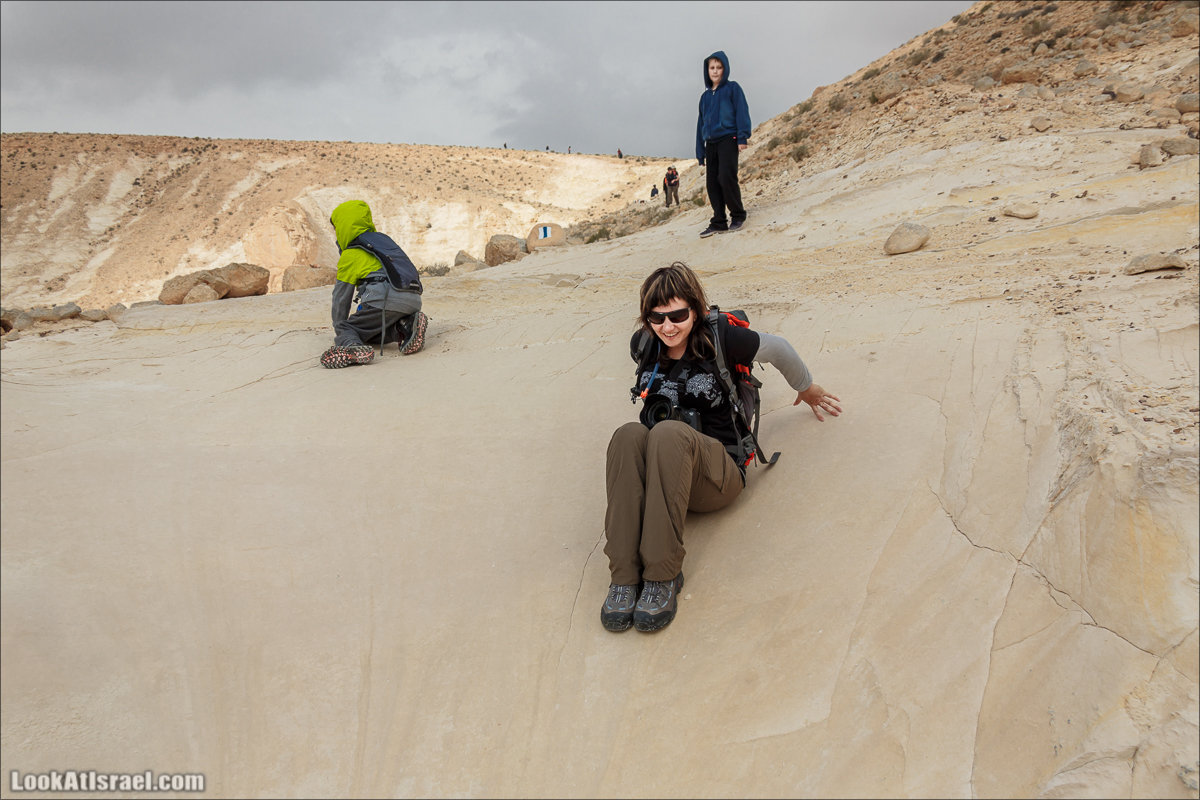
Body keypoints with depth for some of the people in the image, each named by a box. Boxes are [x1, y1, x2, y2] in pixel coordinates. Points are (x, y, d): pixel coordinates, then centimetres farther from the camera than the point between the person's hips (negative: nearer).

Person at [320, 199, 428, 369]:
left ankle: (352, 348, -30)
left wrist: (338, 328, 22)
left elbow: (341, 298, 11)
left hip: (386, 300, -7)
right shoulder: (382, 240, 30)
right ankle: (407, 326, -3)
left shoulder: (350, 255, 8)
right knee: (370, 330, 24)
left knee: (346, 329, 6)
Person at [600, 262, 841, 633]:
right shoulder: (642, 346, 7)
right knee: (628, 435, -32)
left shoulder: (719, 340, -5)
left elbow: (777, 349, 13)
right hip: (657, 477, 4)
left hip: (718, 474, -3)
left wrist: (809, 390, 30)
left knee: (669, 432, -36)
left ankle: (663, 575, -36)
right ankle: (624, 577, -37)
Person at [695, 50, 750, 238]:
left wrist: (743, 137, -15)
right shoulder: (705, 96, 20)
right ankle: (718, 222, 3)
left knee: (726, 177, -19)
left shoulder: (732, 88, 6)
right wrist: (700, 152, 15)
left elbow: (742, 112, -3)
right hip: (711, 143, 6)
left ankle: (738, 216, -5)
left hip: (728, 139, -6)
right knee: (712, 182, 0)